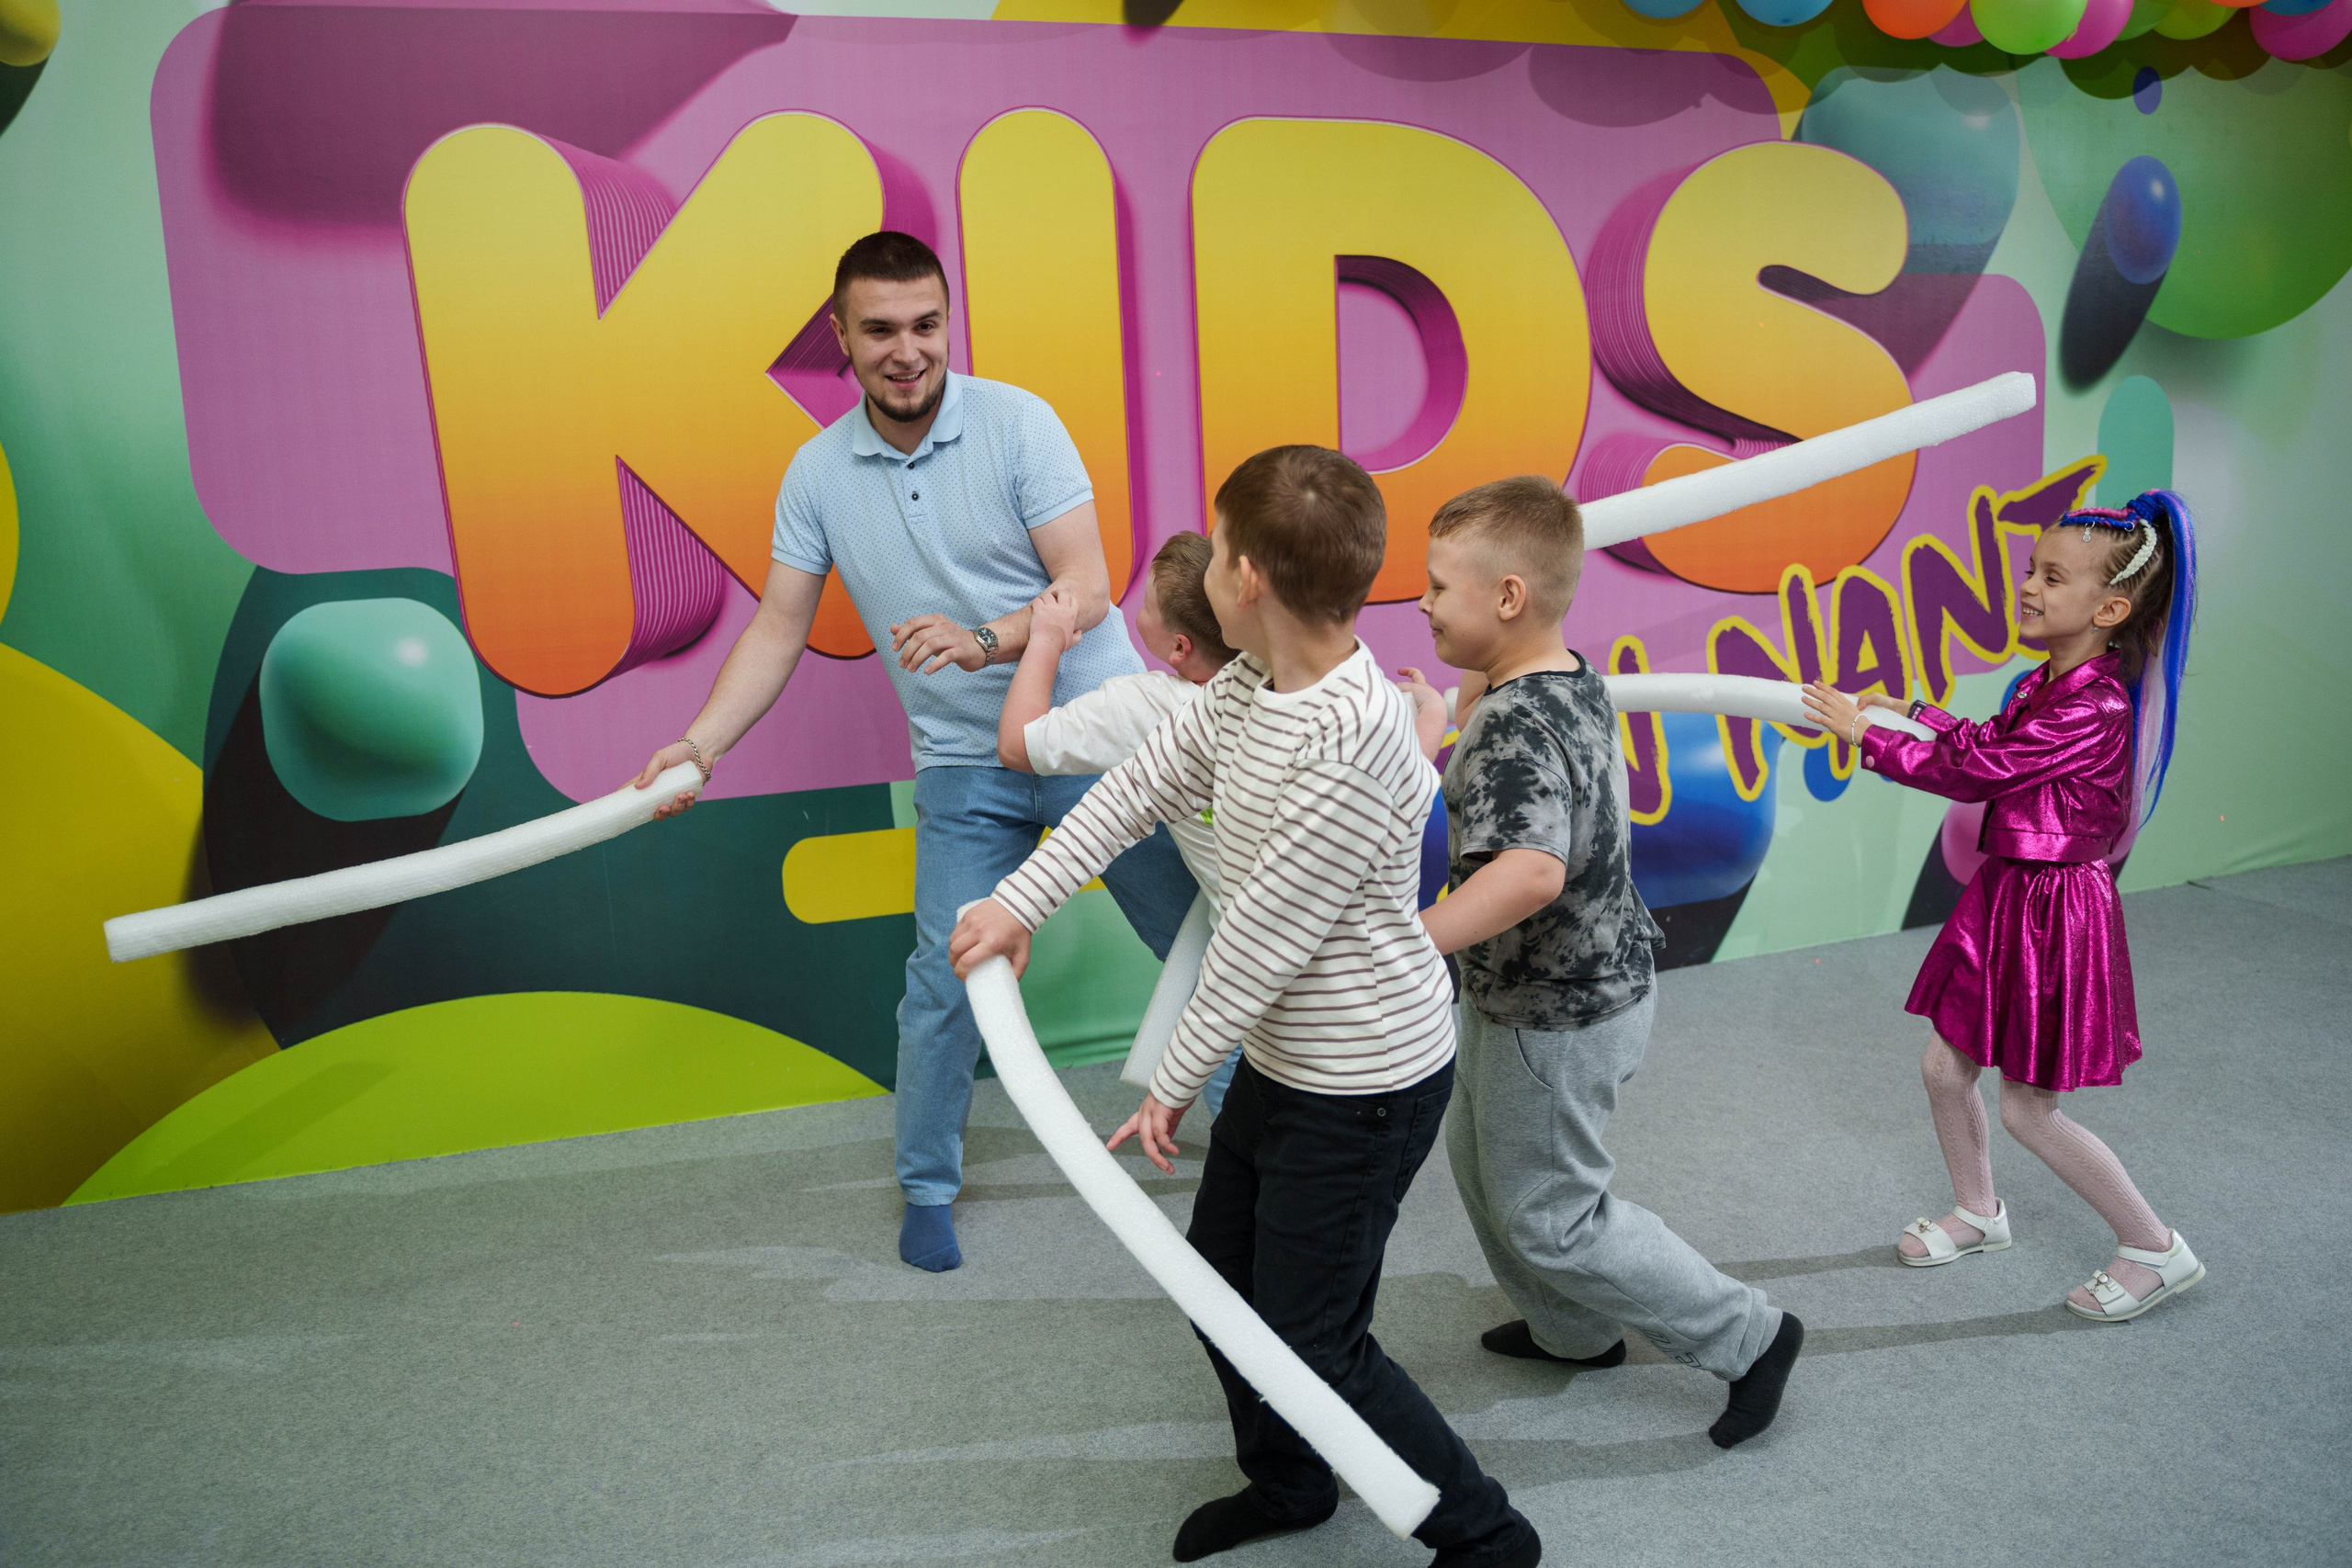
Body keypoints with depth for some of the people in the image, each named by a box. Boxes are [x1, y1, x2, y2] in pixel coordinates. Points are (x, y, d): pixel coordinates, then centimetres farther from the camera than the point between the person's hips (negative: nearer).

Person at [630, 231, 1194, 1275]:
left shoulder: (1015, 422, -11)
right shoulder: (818, 474, 0)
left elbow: (1087, 588, -16)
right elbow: (778, 629, 3)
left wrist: (983, 639, -33)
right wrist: (698, 745, -7)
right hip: (966, 767, 2)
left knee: (1199, 935, 7)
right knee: (945, 977, 3)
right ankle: (927, 1189, 25)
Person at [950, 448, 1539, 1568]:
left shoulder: (1354, 737, -31)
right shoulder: (1245, 689, -3)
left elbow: (1264, 935, -25)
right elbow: (1140, 789, 8)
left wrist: (1174, 1084, -14)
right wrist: (1020, 900, 2)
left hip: (1365, 1085, -9)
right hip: (1283, 1060, 9)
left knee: (1313, 1344, 3)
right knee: (1221, 1284, 22)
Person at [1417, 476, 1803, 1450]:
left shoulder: (1513, 724, -31)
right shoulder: (1573, 679, -1)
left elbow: (1532, 870, -48)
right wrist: (1470, 691, 14)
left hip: (1555, 1016, -10)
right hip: (1595, 975, 10)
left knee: (1547, 1214, 8)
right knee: (1481, 1160, 26)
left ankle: (1748, 1336, 22)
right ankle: (1574, 1331, 45)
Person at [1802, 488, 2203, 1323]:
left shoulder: (2095, 708, -25)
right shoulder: (2047, 683, 4)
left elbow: (1975, 771, -21)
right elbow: (1991, 746, 22)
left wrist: (1864, 733, -13)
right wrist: (1913, 712, 19)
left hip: (2055, 910, -9)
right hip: (2005, 890, 9)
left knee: (2027, 1107, 2)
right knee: (1946, 1067, 16)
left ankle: (2156, 1250, 20)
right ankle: (1979, 1213, 38)